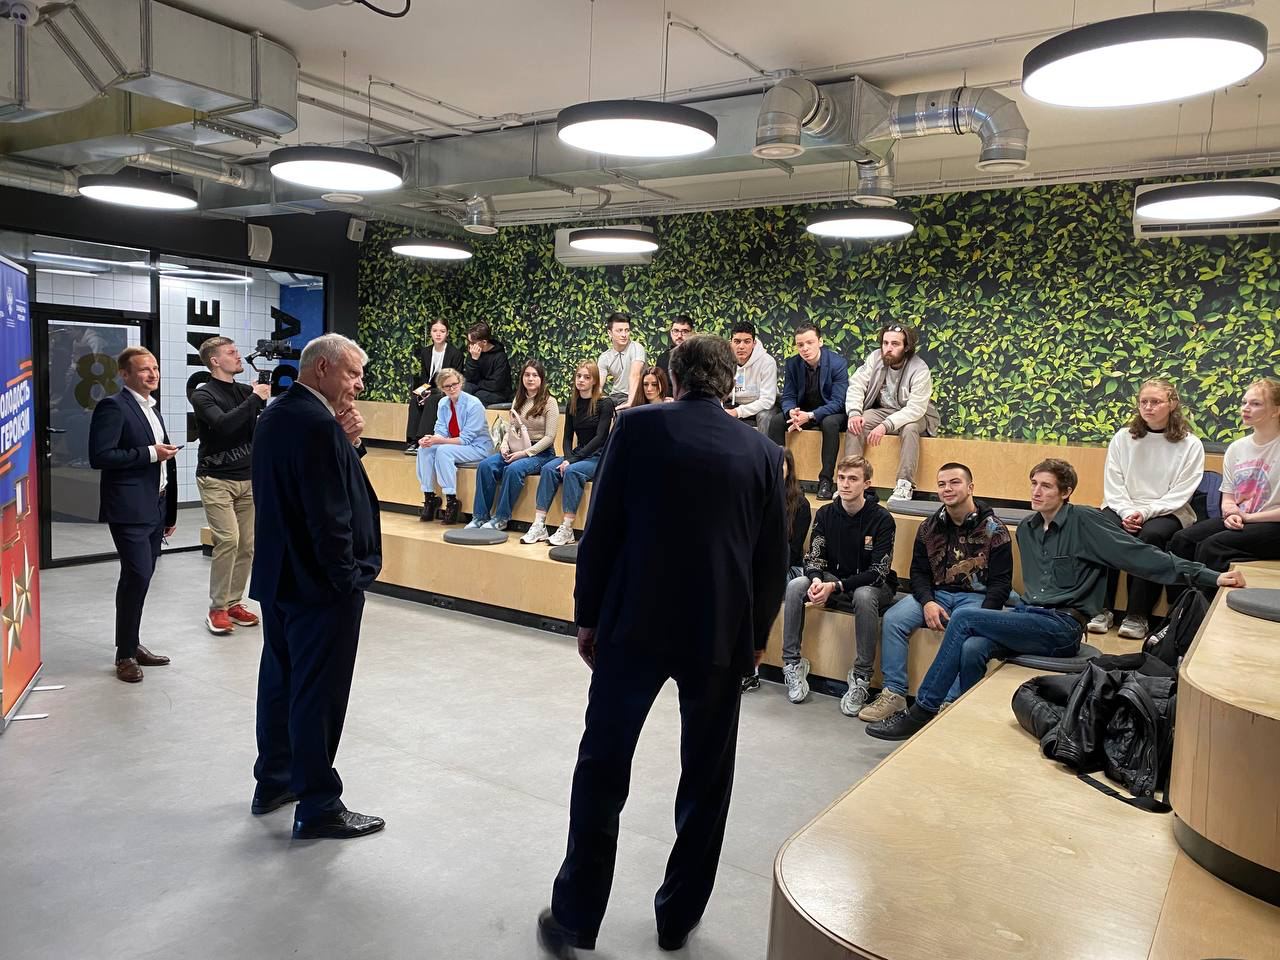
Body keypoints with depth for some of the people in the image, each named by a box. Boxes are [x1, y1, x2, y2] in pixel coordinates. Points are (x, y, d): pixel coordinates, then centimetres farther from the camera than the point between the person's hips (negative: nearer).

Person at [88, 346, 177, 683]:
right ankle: (125, 654, 3)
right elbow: (100, 456, -19)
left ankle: (132, 644, 24)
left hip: (155, 508, 8)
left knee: (140, 577, 13)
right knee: (137, 576, -9)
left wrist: (170, 512, 20)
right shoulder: (113, 407, -9)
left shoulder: (152, 408, 17)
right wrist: (150, 453, -18)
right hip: (130, 510, -8)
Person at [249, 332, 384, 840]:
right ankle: (318, 807, 12)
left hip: (278, 575, 10)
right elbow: (329, 516, -24)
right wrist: (348, 578, -14)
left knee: (280, 679, 20)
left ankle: (274, 780, 35)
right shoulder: (318, 424, -22)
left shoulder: (276, 415, 9)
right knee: (318, 694, 0)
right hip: (319, 582, -10)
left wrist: (347, 442, -3)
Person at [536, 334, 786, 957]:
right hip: (722, 632, 2)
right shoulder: (763, 452, 3)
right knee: (706, 780, 16)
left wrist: (588, 616, 5)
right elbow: (773, 558, 6)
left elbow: (601, 532, -4)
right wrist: (756, 636, 17)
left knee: (602, 770, 10)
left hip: (633, 624, -1)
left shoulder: (637, 426, -2)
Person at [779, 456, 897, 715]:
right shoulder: (826, 514, -2)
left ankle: (861, 678, -27)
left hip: (873, 585, -4)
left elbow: (878, 571, -20)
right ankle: (792, 664, -15)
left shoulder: (881, 518, -15)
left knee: (864, 596, -39)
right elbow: (814, 557, -4)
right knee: (795, 586, -23)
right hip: (833, 579, 4)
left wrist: (835, 587, -30)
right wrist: (816, 580, -28)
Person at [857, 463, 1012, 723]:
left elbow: (1000, 582, -6)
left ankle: (949, 703, -27)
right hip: (936, 594, 4)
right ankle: (894, 694, -14)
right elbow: (918, 572, 8)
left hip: (975, 597, -4)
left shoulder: (994, 530, -4)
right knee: (893, 619, -19)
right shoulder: (929, 528, 8)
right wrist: (927, 603, -12)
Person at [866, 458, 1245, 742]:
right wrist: (1009, 612, 11)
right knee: (972, 649, -26)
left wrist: (1210, 576, -16)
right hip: (1029, 619, 6)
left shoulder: (1085, 522, -4)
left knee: (965, 617, -22)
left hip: (1061, 628, -6)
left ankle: (923, 711, -16)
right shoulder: (1026, 529, 16)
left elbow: (1141, 556, -9)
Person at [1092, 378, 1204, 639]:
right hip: (1123, 509, 2)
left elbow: (1180, 493, -6)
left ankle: (1137, 615, -27)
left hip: (1167, 512, -2)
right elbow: (1113, 484, 3)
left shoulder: (1190, 444, 1)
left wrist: (1145, 512, -18)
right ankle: (1102, 608, -21)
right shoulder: (1122, 438, 8)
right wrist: (1127, 513, -14)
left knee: (1151, 535, -35)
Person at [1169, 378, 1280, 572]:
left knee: (1212, 545, -29)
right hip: (1238, 520, 6)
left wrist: (1248, 517, -10)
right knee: (1181, 540, -17)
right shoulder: (1236, 449, 12)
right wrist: (1231, 513, -8)